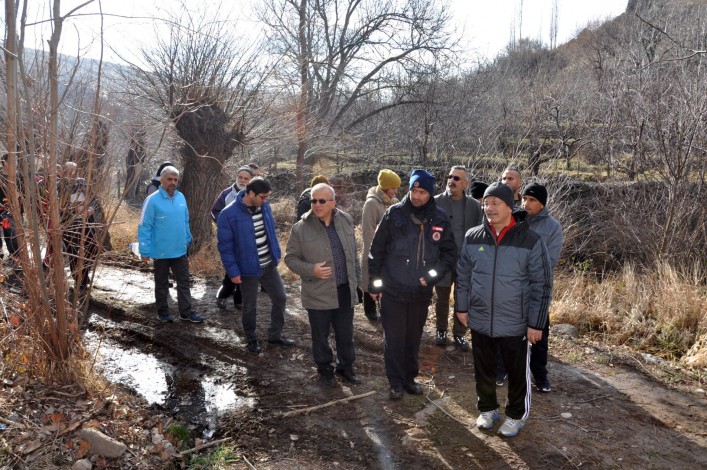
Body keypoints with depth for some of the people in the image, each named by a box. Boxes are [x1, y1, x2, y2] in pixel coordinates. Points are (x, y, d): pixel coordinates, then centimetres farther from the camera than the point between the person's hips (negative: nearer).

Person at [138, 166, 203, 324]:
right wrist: (145, 251, -15)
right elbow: (144, 227, -14)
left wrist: (187, 240, 15)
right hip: (161, 251, -5)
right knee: (162, 284, 13)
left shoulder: (181, 197, 3)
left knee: (184, 282, 10)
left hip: (180, 250, 5)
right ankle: (163, 312, 27)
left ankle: (186, 312, 20)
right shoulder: (152, 200, -14)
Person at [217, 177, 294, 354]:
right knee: (250, 306, 10)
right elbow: (225, 245, -16)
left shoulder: (264, 206, -2)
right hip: (248, 269, -6)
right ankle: (252, 340, 33)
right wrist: (233, 271, -16)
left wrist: (276, 254, 13)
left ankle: (275, 335, 33)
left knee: (280, 298, 14)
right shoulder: (229, 214, -20)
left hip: (269, 265, 6)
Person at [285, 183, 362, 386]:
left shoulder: (346, 221, 2)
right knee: (320, 335, 13)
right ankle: (324, 368, 34)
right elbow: (290, 258, -3)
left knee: (346, 334, 17)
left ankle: (346, 366, 38)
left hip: (345, 291, 3)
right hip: (317, 294, -3)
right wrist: (311, 270, -19)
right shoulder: (301, 228, -10)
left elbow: (353, 255, 10)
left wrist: (358, 282, 12)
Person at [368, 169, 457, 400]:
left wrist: (434, 275, -7)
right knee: (394, 338, 7)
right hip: (392, 291, -2)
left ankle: (410, 377, 33)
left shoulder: (439, 219, -2)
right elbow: (377, 250, -3)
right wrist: (375, 284, -2)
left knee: (414, 337, 16)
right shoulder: (394, 214, -8)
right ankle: (396, 382, 22)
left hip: (422, 292, 2)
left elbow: (450, 252, 7)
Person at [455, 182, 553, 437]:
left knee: (517, 373, 12)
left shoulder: (530, 241, -13)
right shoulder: (472, 237, -3)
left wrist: (536, 323, -10)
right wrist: (462, 307, 8)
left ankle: (516, 415, 35)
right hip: (479, 320, 3)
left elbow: (542, 285, -10)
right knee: (483, 370, 18)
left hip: (515, 324, -3)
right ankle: (487, 408, 41)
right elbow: (463, 275, 8)